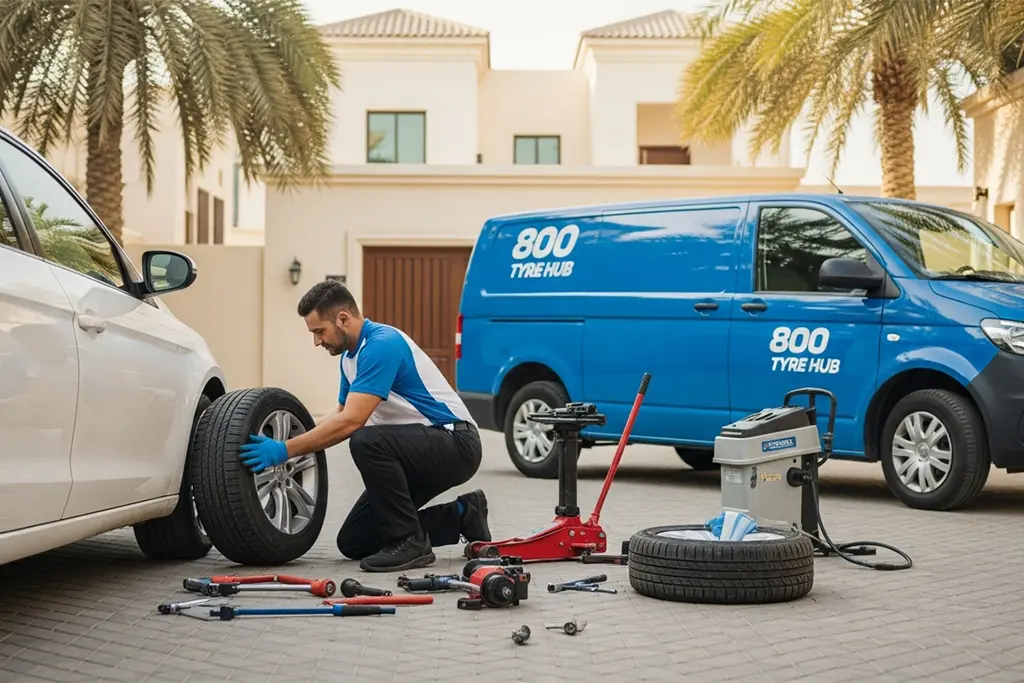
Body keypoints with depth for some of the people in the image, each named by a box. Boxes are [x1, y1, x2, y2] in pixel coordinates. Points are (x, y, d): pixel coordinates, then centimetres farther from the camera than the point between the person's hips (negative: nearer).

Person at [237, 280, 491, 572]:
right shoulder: (351, 355, 8)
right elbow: (341, 416, 21)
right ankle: (460, 515, 13)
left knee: (366, 442, -36)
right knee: (353, 542, 4)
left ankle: (410, 543, -19)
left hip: (454, 445, -10)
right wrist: (293, 447, 10)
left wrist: (286, 450, -24)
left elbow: (351, 422, -28)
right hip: (416, 449, 10)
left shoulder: (382, 344, -22)